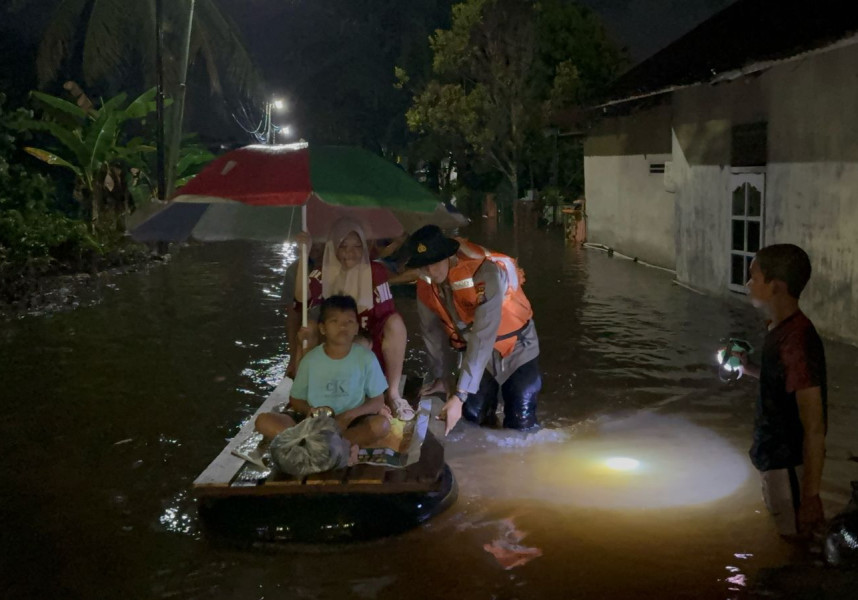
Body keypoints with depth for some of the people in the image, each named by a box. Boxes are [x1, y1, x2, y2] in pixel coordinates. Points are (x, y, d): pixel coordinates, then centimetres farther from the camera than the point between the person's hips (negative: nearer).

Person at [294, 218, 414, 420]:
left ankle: (393, 394, -21)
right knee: (309, 326, -26)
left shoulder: (376, 271, -9)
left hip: (370, 343, -1)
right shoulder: (325, 272, -3)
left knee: (395, 322, -31)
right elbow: (301, 295, -22)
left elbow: (386, 312, -15)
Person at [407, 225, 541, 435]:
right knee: (474, 417, -3)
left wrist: (460, 395, -44)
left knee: (521, 426, -6)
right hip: (475, 353, 5)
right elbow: (433, 331, 0)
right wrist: (438, 376, 5)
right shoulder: (425, 285, -16)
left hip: (516, 348, -5)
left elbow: (483, 338, -41)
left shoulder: (486, 273, -38)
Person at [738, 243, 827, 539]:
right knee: (781, 537, 24)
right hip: (775, 458, 10)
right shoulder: (781, 329, 3)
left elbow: (814, 428, -25)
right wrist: (750, 369, 7)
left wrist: (810, 496, -24)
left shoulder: (796, 341, -26)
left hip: (789, 466, -10)